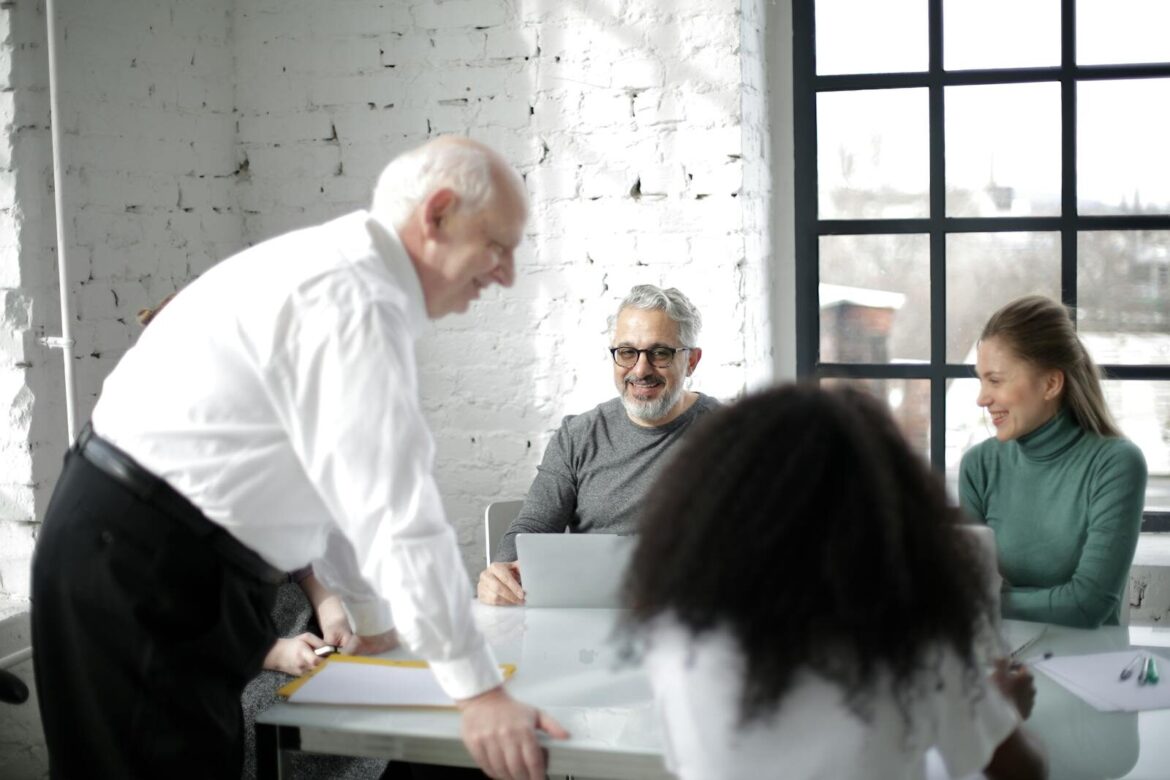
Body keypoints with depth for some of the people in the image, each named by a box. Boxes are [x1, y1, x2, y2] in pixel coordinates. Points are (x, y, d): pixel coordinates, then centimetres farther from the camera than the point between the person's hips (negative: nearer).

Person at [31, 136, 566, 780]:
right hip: (136, 561, -10)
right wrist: (478, 691, -21)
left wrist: (372, 621, 27)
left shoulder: (346, 275, 12)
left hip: (166, 556, 10)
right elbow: (396, 506, -24)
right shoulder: (352, 298, -21)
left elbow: (344, 482, 20)